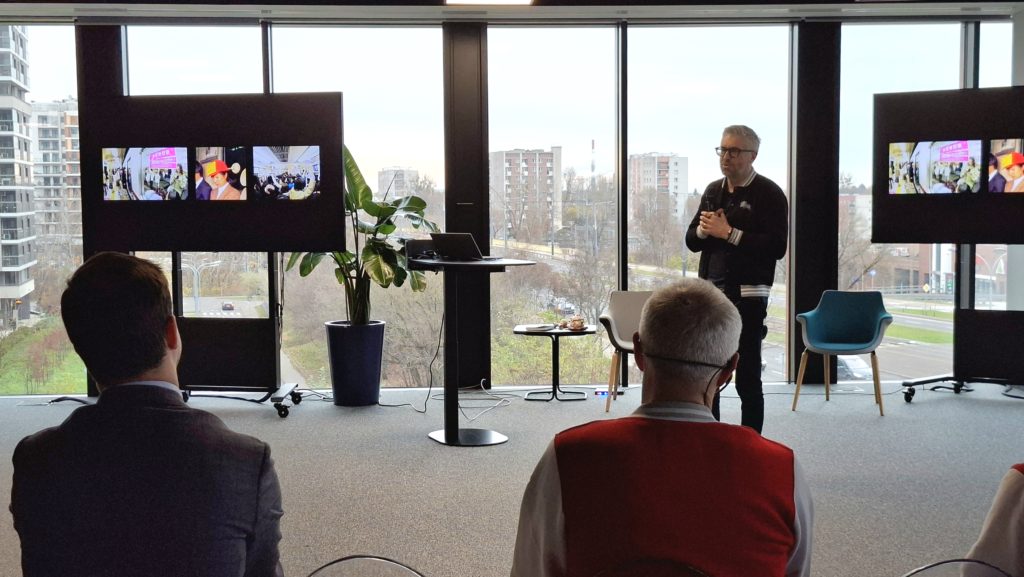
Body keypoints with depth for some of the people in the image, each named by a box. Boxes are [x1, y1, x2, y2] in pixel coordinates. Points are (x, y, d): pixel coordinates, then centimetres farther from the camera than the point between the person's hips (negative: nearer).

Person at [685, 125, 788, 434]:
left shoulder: (769, 194, -5)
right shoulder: (712, 191, 14)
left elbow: (777, 246, -16)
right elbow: (691, 240, 15)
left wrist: (729, 233, -17)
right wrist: (704, 229, -7)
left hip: (747, 295, -6)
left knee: (747, 377, 1)